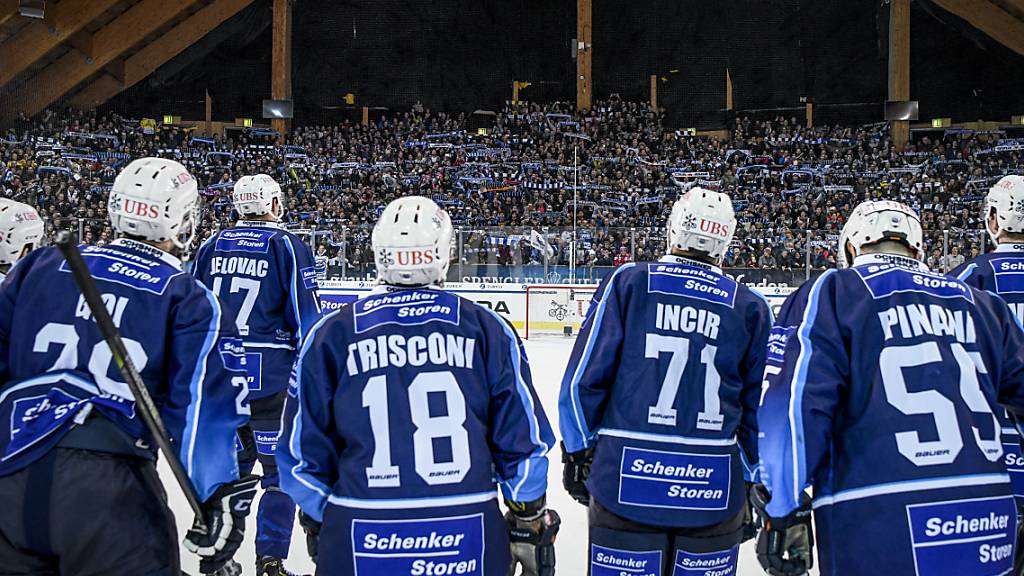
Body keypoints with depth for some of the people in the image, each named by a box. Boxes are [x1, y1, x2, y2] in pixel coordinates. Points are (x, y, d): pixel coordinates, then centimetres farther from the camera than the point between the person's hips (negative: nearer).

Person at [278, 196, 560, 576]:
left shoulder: (331, 335, -1)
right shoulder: (488, 330, -2)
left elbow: (303, 452, 3)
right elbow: (524, 442, 0)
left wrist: (319, 528, 17)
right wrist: (531, 527, 12)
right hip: (469, 544, 1)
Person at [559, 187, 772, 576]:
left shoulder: (627, 283, -2)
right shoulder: (751, 309, 5)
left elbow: (583, 379, -3)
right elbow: (760, 409, 8)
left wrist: (577, 454, 7)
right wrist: (754, 485, 19)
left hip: (626, 482, -1)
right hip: (713, 495, 2)